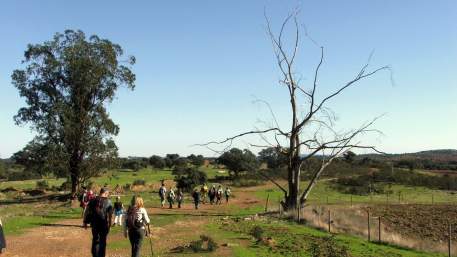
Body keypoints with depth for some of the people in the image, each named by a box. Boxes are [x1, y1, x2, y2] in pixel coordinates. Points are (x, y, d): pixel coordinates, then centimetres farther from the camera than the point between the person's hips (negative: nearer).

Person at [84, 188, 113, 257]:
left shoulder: (93, 200, -1)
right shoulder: (108, 202, -9)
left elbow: (87, 212, 2)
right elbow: (110, 214, -7)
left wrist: (85, 222, 10)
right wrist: (110, 224, 1)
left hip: (94, 224, 3)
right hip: (104, 224, -3)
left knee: (95, 240, 17)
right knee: (103, 241, 8)